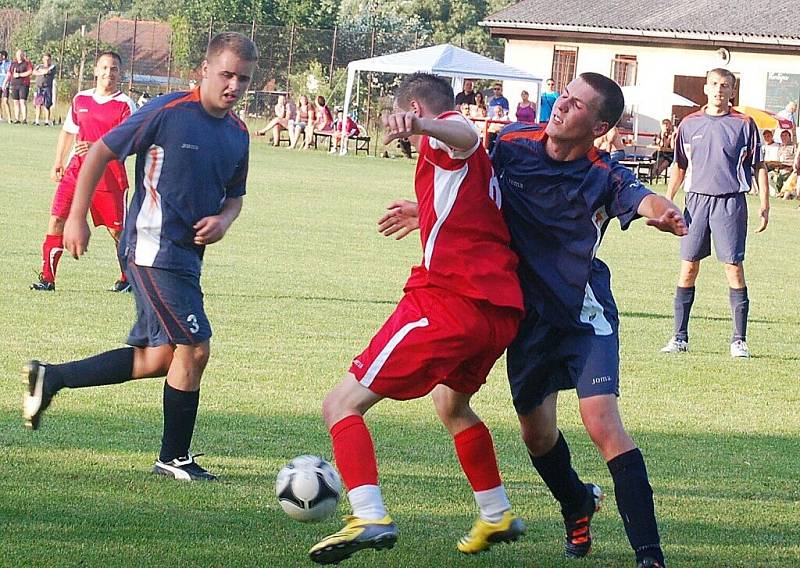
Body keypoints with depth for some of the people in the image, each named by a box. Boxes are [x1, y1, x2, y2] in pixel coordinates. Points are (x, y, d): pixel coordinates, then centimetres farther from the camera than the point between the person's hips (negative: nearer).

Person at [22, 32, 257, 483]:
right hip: (154, 249, -8)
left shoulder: (238, 133, 8)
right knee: (193, 348, -11)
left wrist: (223, 220, -2)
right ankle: (175, 458, 4)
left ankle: (51, 378, 22)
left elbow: (235, 196, 22)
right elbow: (101, 152, -6)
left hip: (187, 255, 8)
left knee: (156, 359, 10)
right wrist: (77, 217, -6)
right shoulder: (168, 112, -13)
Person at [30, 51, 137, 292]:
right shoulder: (81, 99, 11)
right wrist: (58, 163, 18)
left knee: (116, 229, 3)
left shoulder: (125, 105, -5)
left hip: (109, 174, -4)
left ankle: (128, 278, 22)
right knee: (56, 218, -7)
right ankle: (47, 277, -3)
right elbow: (68, 132, 23)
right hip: (76, 169, 4)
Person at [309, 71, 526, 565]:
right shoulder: (478, 158, 25)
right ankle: (497, 517, 44)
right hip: (503, 310, 9)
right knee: (452, 404, 37)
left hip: (448, 299, -9)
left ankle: (370, 518, -26)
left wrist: (421, 127, -50)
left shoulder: (443, 138, -1)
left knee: (342, 404, -8)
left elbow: (465, 134, -28)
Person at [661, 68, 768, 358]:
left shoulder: (744, 124, 2)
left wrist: (764, 204, -1)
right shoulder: (690, 124, 9)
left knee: (734, 267, -5)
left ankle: (739, 339, 0)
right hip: (697, 199, 2)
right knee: (688, 267, 2)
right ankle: (680, 337, 9)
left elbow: (759, 167, 6)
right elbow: (680, 166, 17)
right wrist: (667, 201, 10)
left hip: (731, 201, -2)